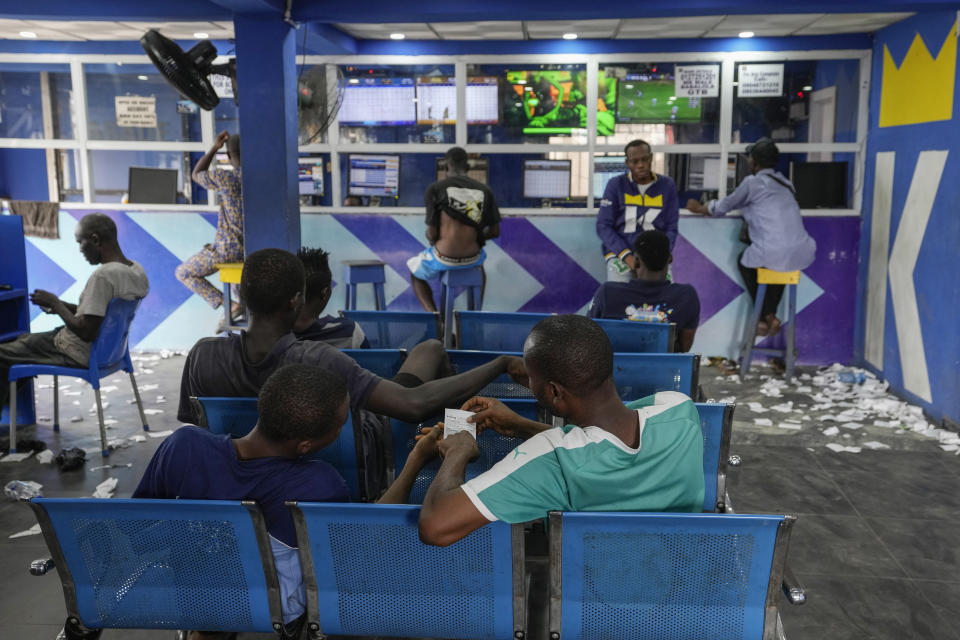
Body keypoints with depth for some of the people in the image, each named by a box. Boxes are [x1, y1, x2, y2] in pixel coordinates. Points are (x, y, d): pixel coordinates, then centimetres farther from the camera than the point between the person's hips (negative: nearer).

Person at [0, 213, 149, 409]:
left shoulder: (103, 276, -28)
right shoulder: (137, 271, 0)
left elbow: (86, 332, -27)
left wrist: (56, 304, -13)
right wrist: (62, 306, 10)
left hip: (81, 355, -10)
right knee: (24, 339, 27)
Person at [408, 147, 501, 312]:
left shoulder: (435, 189, -7)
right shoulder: (485, 191, 3)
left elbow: (432, 234, -8)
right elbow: (495, 232, 5)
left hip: (443, 259, -3)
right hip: (472, 258, 3)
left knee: (415, 273, 31)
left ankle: (432, 313, 7)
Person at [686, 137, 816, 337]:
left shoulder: (753, 182, -1)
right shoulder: (784, 182, 18)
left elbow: (724, 207, 11)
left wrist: (699, 208, 29)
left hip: (772, 252, -6)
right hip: (803, 254, 6)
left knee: (744, 261, 26)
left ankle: (765, 316, 24)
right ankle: (771, 314, 31)